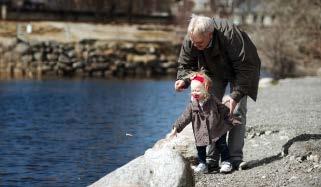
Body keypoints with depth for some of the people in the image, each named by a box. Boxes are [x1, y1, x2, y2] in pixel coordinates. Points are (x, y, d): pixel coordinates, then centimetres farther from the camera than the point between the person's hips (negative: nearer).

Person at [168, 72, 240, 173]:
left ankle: (226, 162, 17)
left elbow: (225, 112, -2)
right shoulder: (192, 105, -7)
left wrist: (232, 121, -1)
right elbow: (184, 117, -5)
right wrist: (176, 129, -10)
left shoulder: (213, 101, -11)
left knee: (222, 145, 4)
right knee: (200, 148, 6)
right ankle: (202, 165, 18)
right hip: (201, 132, 2)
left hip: (218, 130, -2)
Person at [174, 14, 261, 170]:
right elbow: (186, 65, -9)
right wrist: (183, 80, -32)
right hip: (214, 72, 4)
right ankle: (211, 158, -6)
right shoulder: (189, 41, -27)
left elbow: (244, 68, -35)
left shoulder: (230, 35, -41)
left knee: (237, 111, -15)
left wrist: (235, 95, -42)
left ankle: (235, 157, -13)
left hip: (238, 72, -4)